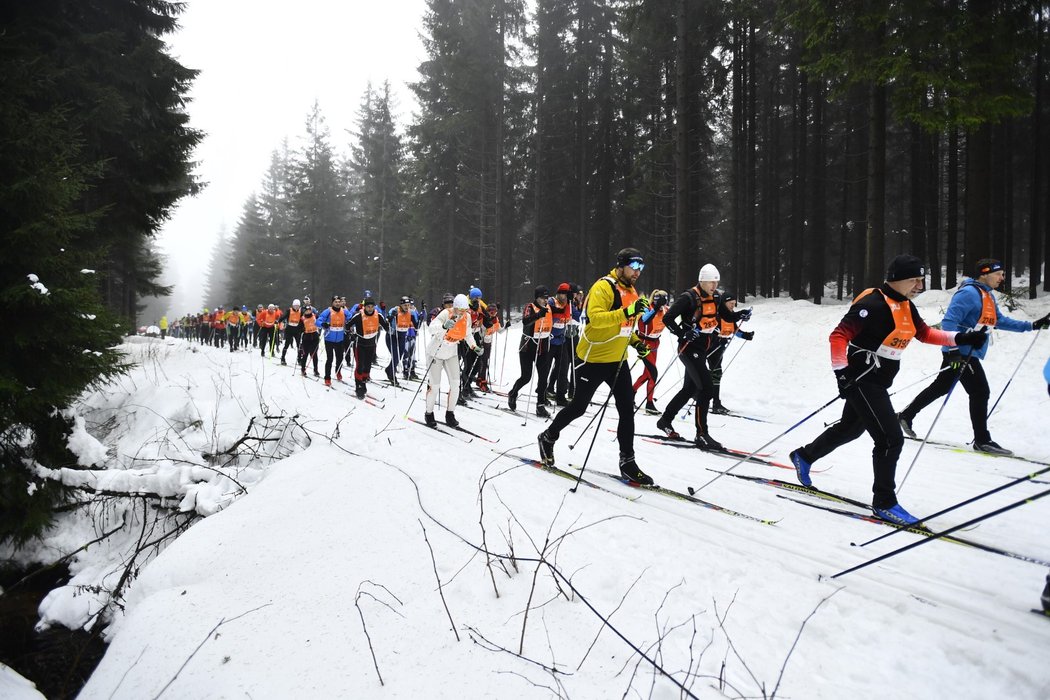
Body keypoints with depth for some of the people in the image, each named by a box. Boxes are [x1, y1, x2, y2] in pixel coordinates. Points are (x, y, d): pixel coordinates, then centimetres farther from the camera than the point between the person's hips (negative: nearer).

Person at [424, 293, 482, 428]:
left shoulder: (467, 317, -9)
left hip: (451, 353, 5)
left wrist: (474, 346, 1)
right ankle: (429, 414, 23)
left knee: (455, 384, -6)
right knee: (434, 386, 1)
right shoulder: (446, 314, -26)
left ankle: (450, 414, 10)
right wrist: (444, 326, -62)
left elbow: (467, 333, 12)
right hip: (436, 353, -4)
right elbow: (431, 328, -43)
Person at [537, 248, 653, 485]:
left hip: (618, 360, 7)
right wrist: (626, 312, -39)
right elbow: (596, 318, -31)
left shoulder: (631, 291, 12)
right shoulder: (603, 287, -15)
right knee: (578, 407, 5)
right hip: (595, 358, -7)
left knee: (627, 410, 1)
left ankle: (627, 462, 9)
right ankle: (548, 438, 29)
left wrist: (636, 341, 7)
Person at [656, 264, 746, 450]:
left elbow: (728, 316, 18)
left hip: (704, 349, 8)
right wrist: (683, 334, -27)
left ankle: (665, 421, 31)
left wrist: (741, 315, -2)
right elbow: (667, 318, -16)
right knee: (707, 388, -15)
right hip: (690, 348, -8)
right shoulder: (688, 298, -15)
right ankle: (702, 435, -10)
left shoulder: (716, 298, 7)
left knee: (689, 389, 15)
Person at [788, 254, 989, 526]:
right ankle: (884, 502, 2)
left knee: (850, 429, 23)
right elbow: (838, 336, -23)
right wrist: (841, 373, -27)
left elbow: (925, 333, 21)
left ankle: (804, 456, 43)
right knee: (891, 438, -10)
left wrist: (962, 338, 9)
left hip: (878, 382, 10)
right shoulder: (873, 305, -21)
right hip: (862, 381, -10)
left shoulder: (906, 307, 9)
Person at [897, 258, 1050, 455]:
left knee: (940, 388, 16)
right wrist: (953, 349, -29)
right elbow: (949, 322, -22)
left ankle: (906, 415, 26)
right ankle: (982, 440, 2)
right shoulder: (969, 293, -16)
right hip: (960, 354, -10)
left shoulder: (988, 296, 16)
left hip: (969, 354, 10)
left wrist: (1033, 325, 18)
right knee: (980, 393, -6)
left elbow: (1000, 321, 24)